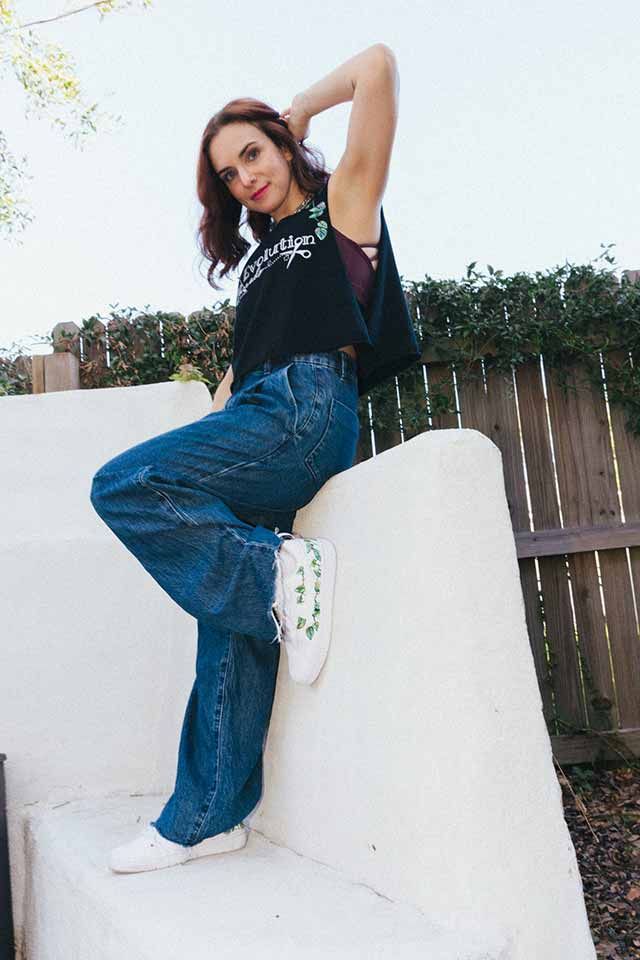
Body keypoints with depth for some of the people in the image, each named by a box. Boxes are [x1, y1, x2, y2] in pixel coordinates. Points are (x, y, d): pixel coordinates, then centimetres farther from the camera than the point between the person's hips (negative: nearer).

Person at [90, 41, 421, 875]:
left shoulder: (341, 205, 11)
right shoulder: (261, 254, 30)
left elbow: (378, 65, 4)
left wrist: (298, 112, 17)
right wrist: (212, 425, 14)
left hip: (308, 408, -8)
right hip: (261, 419, 8)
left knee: (123, 487, -23)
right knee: (230, 614, 1)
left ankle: (284, 576, -17)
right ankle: (206, 818, 7)